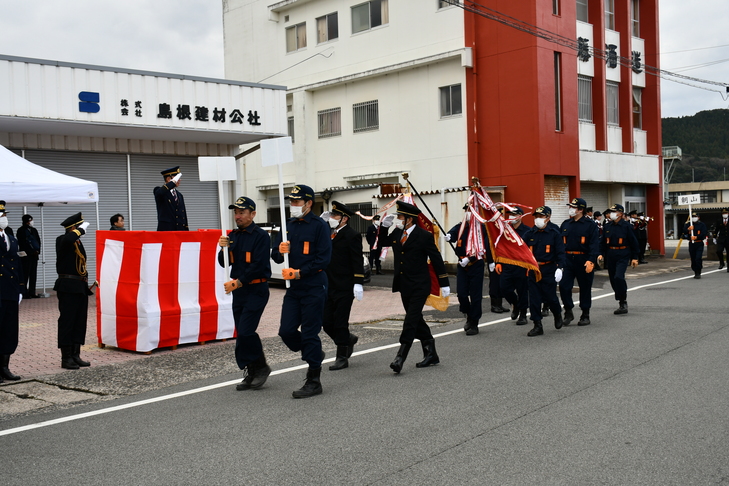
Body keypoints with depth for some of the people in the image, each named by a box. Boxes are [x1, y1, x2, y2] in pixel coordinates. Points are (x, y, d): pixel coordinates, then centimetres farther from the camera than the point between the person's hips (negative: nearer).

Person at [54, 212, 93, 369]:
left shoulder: (78, 242, 16)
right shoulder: (62, 240, -8)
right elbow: (68, 239, -35)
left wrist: (87, 283, 14)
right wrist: (81, 229, -20)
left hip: (81, 287, 8)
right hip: (68, 287, -8)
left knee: (80, 322, 10)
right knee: (67, 321, -3)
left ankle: (76, 356, 17)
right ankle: (66, 358, 4)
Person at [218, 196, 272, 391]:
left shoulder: (261, 236, -10)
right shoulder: (233, 236, 12)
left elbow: (258, 265, -18)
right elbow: (224, 264, 11)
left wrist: (238, 282, -22)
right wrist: (223, 248, -8)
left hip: (256, 290, -7)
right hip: (238, 290, 7)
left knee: (245, 331, -14)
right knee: (242, 334, 8)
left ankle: (261, 367, 4)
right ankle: (252, 374, 18)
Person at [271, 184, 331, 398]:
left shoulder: (319, 225, -7)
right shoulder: (288, 225, 12)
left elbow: (323, 258, -14)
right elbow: (275, 256, 13)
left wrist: (300, 272, -20)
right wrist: (280, 251, -11)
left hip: (314, 287, -7)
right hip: (293, 287, 7)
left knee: (309, 333, -3)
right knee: (286, 331, 3)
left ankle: (314, 381, 7)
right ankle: (314, 356, 29)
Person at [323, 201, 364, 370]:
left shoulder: (352, 236, -9)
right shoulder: (329, 233, 13)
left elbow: (357, 261, -13)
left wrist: (358, 284, -19)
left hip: (344, 288, -7)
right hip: (329, 287, 7)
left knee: (340, 323, -2)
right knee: (327, 323, 8)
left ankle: (342, 358, 9)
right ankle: (348, 339, 32)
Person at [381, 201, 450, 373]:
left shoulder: (424, 236, -11)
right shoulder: (396, 233, 7)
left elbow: (437, 260, -8)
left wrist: (444, 284, -8)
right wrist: (383, 226, 0)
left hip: (419, 286, -7)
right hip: (404, 286, 7)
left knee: (411, 320, -11)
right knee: (416, 320, 13)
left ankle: (401, 356, -11)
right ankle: (431, 354, 25)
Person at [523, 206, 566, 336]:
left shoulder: (554, 233, -4)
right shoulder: (530, 233, 6)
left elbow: (560, 252, -6)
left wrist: (560, 267, -15)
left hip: (549, 270, -3)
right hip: (533, 270, 4)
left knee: (550, 297, 2)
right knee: (534, 298, 2)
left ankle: (557, 314, 34)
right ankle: (537, 326, 10)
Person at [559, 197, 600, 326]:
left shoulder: (590, 225, -4)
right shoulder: (565, 224, 10)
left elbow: (594, 244, -10)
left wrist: (591, 261, -21)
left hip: (583, 260, -4)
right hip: (567, 259, 4)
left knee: (585, 288, 6)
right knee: (564, 286, -5)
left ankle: (585, 315, 17)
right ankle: (568, 312, 10)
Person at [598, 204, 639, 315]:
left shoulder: (627, 226, -4)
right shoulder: (608, 227, 10)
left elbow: (634, 242, -1)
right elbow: (603, 242, 15)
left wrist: (634, 258, -3)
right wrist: (601, 254, 1)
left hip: (623, 256, -6)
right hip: (611, 256, 6)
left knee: (619, 277, -22)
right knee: (613, 280, 8)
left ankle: (623, 302, -9)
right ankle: (622, 303, 23)